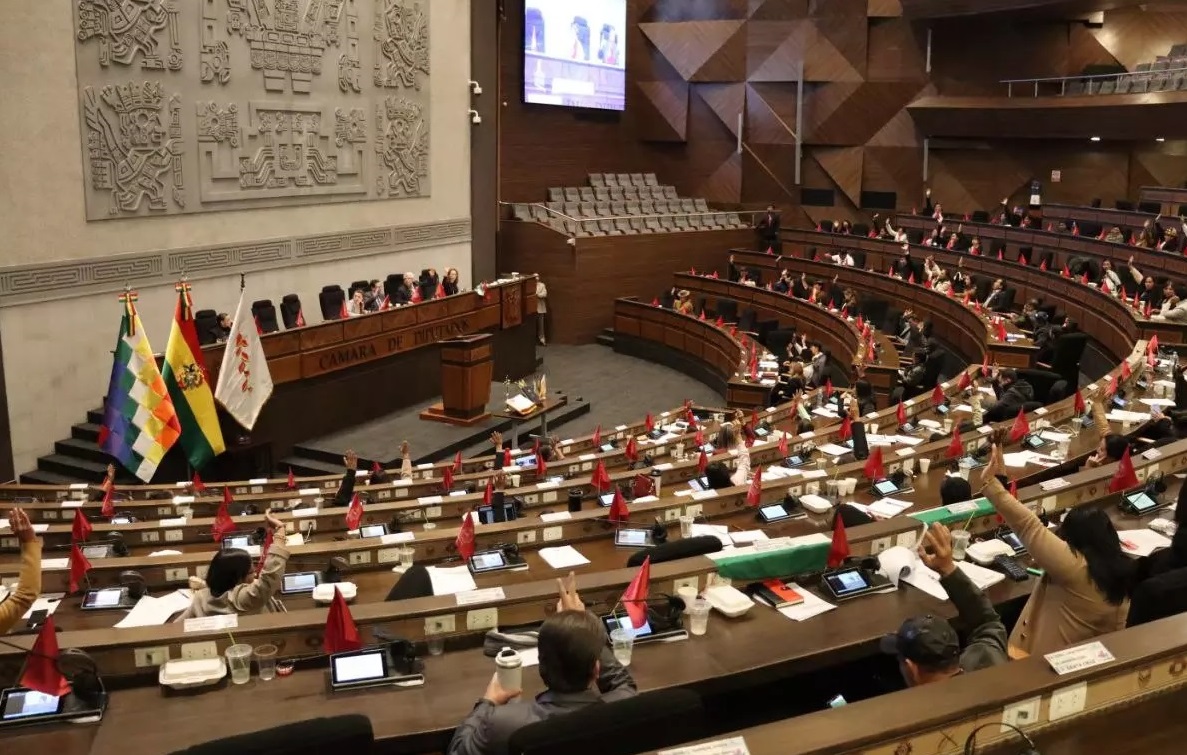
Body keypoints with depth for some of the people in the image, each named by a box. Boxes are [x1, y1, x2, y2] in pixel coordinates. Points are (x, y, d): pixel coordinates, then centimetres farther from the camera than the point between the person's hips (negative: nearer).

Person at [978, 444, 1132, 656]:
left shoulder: (1072, 565, -23)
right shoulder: (1121, 573, -3)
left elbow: (1028, 525, -25)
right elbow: (1117, 633, 6)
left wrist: (991, 483, -25)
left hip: (1041, 661, -7)